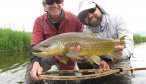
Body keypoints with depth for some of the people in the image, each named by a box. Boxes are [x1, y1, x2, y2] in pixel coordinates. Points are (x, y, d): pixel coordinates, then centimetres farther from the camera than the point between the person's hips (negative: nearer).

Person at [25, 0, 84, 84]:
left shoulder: (74, 19, -20)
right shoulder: (39, 21, -19)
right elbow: (36, 45, -28)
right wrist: (36, 63, -47)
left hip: (68, 59, 1)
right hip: (48, 55, -1)